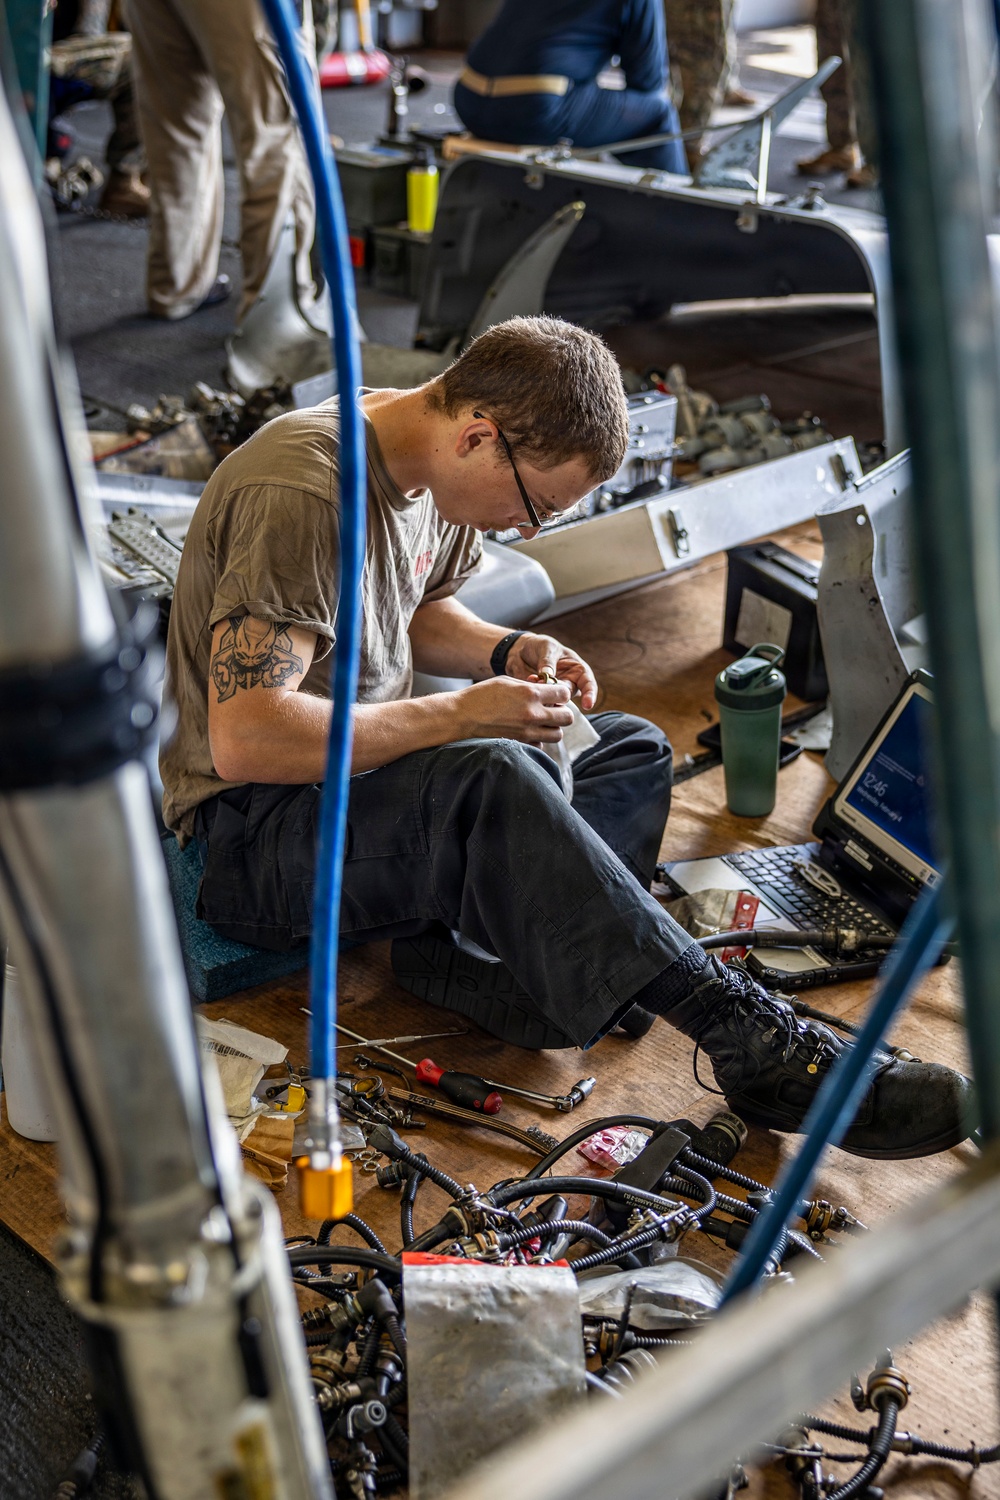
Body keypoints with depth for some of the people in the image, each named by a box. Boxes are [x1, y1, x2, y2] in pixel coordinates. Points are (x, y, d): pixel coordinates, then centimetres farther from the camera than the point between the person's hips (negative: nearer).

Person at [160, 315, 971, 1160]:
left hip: (372, 762, 10)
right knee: (488, 780, -37)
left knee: (634, 750, 5)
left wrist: (509, 652, 0)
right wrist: (459, 716, -24)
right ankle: (744, 1035, -36)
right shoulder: (302, 495, -24)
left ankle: (486, 946, -23)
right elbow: (243, 741, -30)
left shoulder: (430, 462, 4)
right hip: (248, 830, -10)